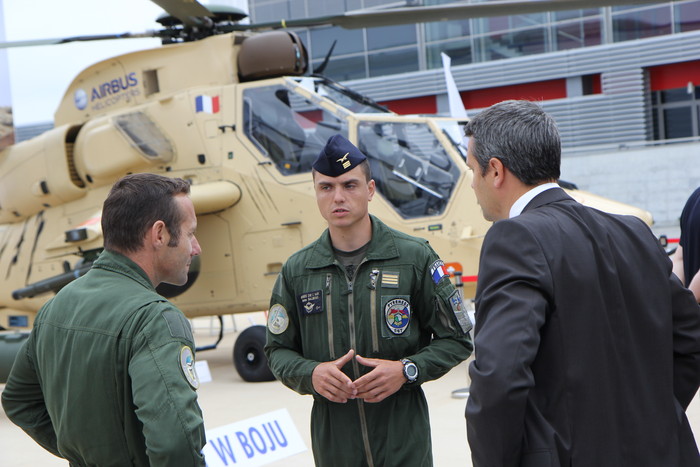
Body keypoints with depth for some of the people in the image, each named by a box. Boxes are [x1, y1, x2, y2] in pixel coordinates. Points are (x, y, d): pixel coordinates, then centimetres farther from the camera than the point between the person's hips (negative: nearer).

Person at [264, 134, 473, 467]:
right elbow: (278, 350, 10)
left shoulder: (414, 257, -2)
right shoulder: (297, 271, 4)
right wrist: (309, 374, -10)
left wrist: (407, 370, -14)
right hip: (332, 436, 2)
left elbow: (456, 340, 1)